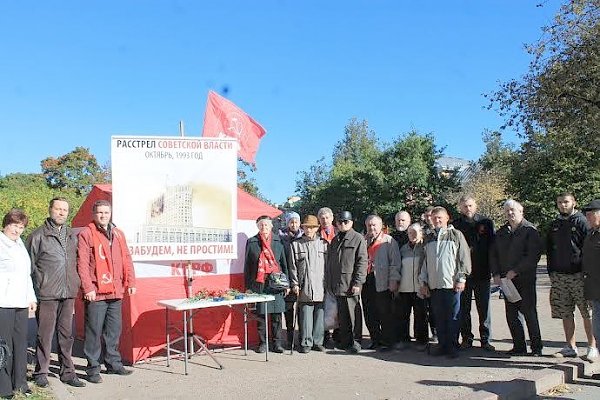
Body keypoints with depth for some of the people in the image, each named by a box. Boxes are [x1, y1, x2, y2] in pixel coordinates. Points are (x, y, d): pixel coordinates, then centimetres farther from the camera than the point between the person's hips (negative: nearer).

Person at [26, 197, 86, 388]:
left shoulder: (73, 236, 14)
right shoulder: (38, 236, -1)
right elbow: (29, 265, 0)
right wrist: (31, 293, -5)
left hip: (68, 294, 4)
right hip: (46, 294, -4)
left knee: (67, 334, 10)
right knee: (45, 334, 2)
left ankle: (67, 372, 19)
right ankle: (41, 373, 16)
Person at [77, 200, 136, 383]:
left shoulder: (118, 234, 14)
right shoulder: (86, 234, -5)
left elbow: (126, 259, 16)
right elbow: (82, 263, -10)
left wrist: (130, 282, 9)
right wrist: (88, 288, -15)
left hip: (116, 292, 6)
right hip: (95, 292, -6)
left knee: (114, 330, 14)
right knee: (94, 331, 1)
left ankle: (113, 363, 26)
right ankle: (93, 368, 12)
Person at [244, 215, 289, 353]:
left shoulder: (278, 241, 8)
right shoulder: (251, 242, 6)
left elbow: (284, 263, 11)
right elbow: (247, 265, 8)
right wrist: (248, 286, 3)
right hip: (258, 284, 0)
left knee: (276, 314, 3)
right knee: (260, 314, 3)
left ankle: (276, 342, 14)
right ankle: (263, 342, 15)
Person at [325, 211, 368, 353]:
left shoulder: (358, 238, -2)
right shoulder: (335, 240, 17)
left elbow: (362, 261, -8)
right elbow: (329, 262, 18)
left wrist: (357, 283, -14)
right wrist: (328, 282, 10)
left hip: (350, 284, -5)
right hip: (336, 285, 6)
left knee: (353, 312, -1)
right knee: (341, 314, 9)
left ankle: (356, 341, 9)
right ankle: (344, 340, 18)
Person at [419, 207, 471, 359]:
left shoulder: (456, 235, 1)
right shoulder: (429, 238, 15)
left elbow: (464, 257, -2)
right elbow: (424, 262, 18)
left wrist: (461, 278, -7)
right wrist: (423, 281, 13)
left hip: (451, 284, -4)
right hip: (433, 285, 4)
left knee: (453, 317, 0)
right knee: (439, 318, 8)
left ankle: (452, 347, 8)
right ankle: (442, 345, 17)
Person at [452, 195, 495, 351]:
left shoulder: (486, 223, 5)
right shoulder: (455, 225, 4)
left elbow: (493, 246, 5)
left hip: (482, 273, 0)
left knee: (484, 308, 4)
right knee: (463, 309, 6)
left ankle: (485, 340, 14)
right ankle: (466, 338, 16)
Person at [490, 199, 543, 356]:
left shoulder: (530, 230, -3)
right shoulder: (501, 232, 14)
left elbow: (534, 255, -12)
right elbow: (493, 254, 15)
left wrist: (516, 271, -16)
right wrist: (496, 274, 1)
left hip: (525, 279, -5)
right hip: (506, 279, 5)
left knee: (529, 313, -1)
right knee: (511, 315, 6)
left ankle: (536, 347, 9)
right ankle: (519, 346, 15)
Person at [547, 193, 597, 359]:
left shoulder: (581, 221, -3)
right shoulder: (554, 224, 14)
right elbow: (549, 249, 19)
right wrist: (551, 272, 14)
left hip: (579, 275, -5)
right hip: (559, 276, 5)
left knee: (587, 313, 0)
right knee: (565, 313, 8)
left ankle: (592, 347, 11)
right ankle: (571, 347, 16)